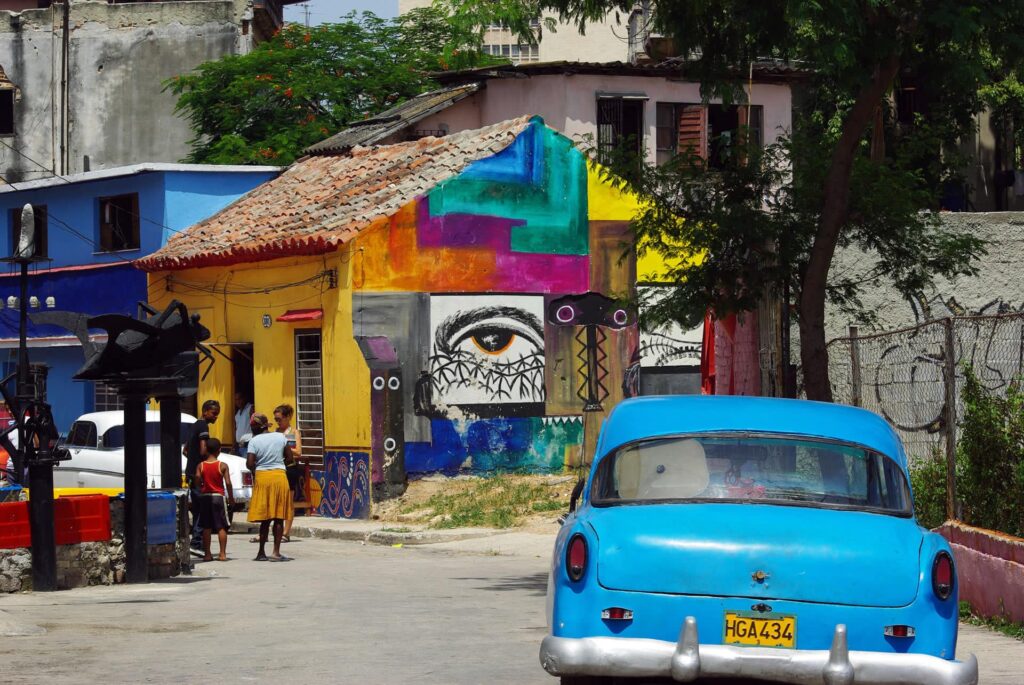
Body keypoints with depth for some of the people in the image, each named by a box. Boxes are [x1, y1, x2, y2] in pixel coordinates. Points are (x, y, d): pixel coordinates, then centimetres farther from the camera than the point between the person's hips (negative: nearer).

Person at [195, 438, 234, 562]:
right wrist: (231, 498, 0)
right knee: (221, 527, 1)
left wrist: (200, 487, 0)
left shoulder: (201, 465, -1)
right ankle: (222, 554, -4)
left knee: (206, 527, 8)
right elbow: (228, 483, -10)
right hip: (219, 496, -2)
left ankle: (207, 554, 8)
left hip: (205, 496, 2)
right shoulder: (223, 466, -6)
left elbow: (197, 477, -18)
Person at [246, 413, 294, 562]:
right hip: (279, 476, 1)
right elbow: (289, 458, 6)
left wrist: (254, 470, 9)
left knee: (265, 519, 6)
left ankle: (262, 552, 9)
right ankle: (276, 552, -1)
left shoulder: (254, 441, -5)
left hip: (262, 477, -1)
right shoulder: (281, 437, 4)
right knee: (279, 518, 3)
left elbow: (249, 463, -11)